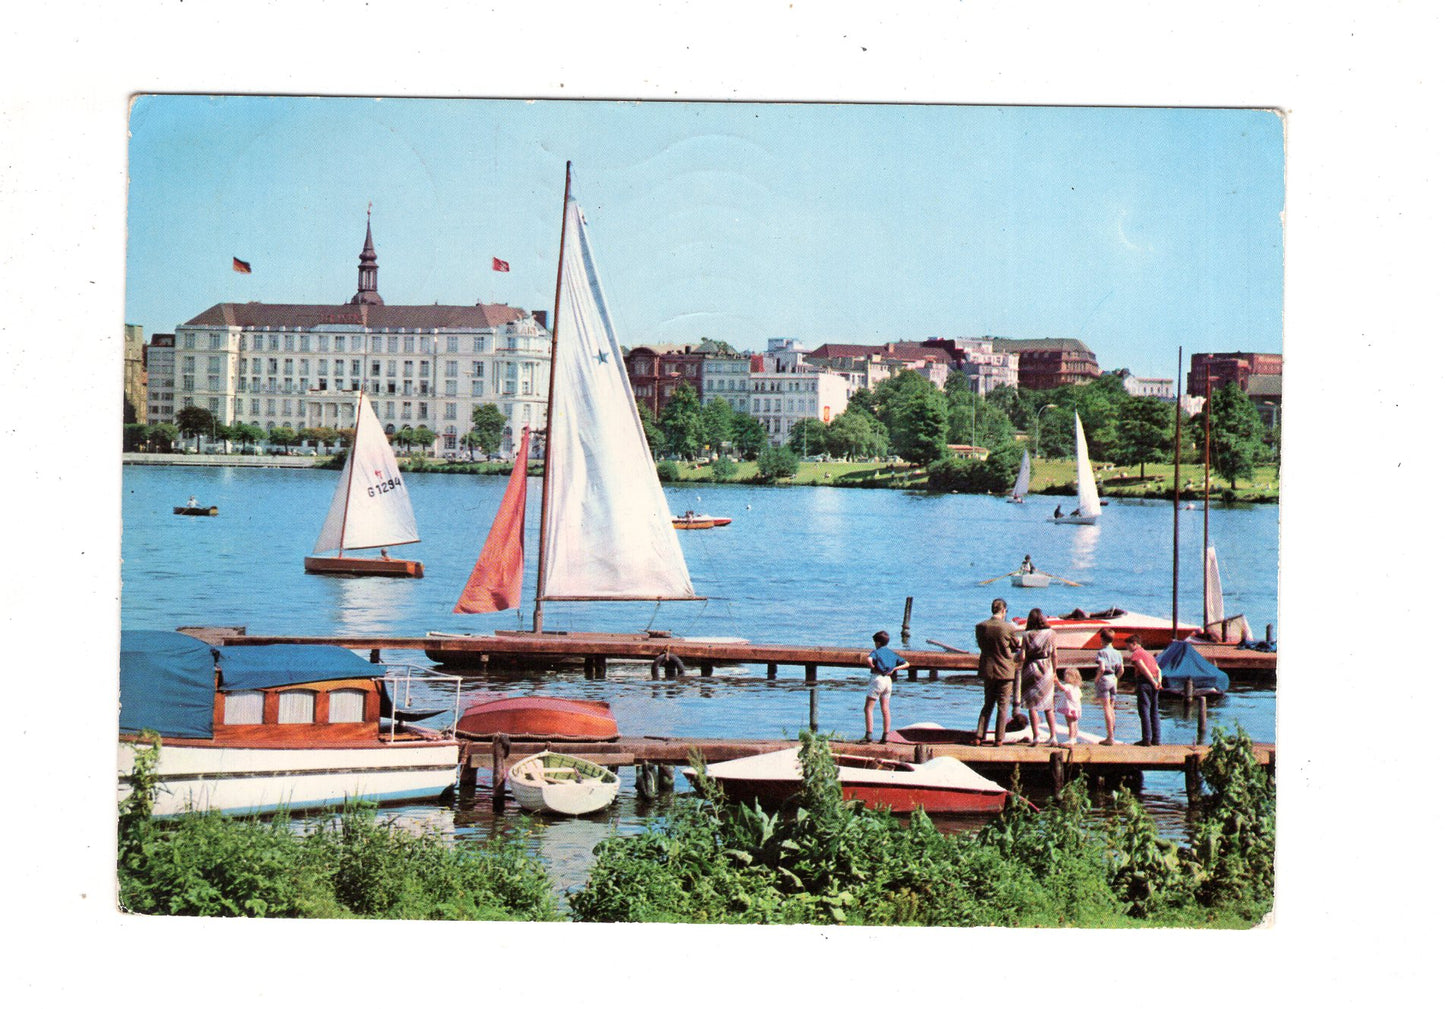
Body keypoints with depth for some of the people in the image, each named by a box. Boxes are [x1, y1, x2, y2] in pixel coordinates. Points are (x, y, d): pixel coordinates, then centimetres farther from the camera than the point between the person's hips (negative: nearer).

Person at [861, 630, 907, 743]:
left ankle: (869, 735, -14)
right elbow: (906, 664, 13)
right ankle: (885, 735, 8)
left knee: (868, 708, -4)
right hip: (889, 680, 6)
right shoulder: (892, 653, 16)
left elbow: (869, 660, -26)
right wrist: (894, 669, 4)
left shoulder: (876, 652, -3)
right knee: (885, 710, 12)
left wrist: (873, 668, -8)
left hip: (878, 679, -6)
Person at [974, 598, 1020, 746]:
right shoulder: (1009, 628, -15)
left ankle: (980, 736, 10)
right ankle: (999, 739, 4)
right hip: (1005, 670, -4)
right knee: (1003, 706, 6)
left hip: (987, 671, 4)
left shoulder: (980, 626, -4)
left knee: (987, 704, 16)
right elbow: (1016, 646, -1)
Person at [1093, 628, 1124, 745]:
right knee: (1111, 707, 13)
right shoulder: (1117, 653, 8)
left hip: (1104, 679, -6)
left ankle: (1110, 737, -9)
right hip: (1113, 679, 6)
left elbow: (1102, 669, -22)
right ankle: (1111, 735, 16)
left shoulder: (1101, 652, -12)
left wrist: (1096, 679, -9)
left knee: (1106, 708, -6)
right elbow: (1121, 670, 8)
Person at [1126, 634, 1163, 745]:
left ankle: (1147, 739, -9)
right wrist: (1159, 680, 0)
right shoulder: (1148, 654, 25)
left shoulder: (1136, 654, -1)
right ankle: (1156, 739, 10)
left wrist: (1153, 682, -13)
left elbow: (1143, 668, -13)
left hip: (1144, 681, -8)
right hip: (1154, 684, 8)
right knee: (1154, 711, 10)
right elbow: (1158, 669, 14)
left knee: (1144, 711, -6)